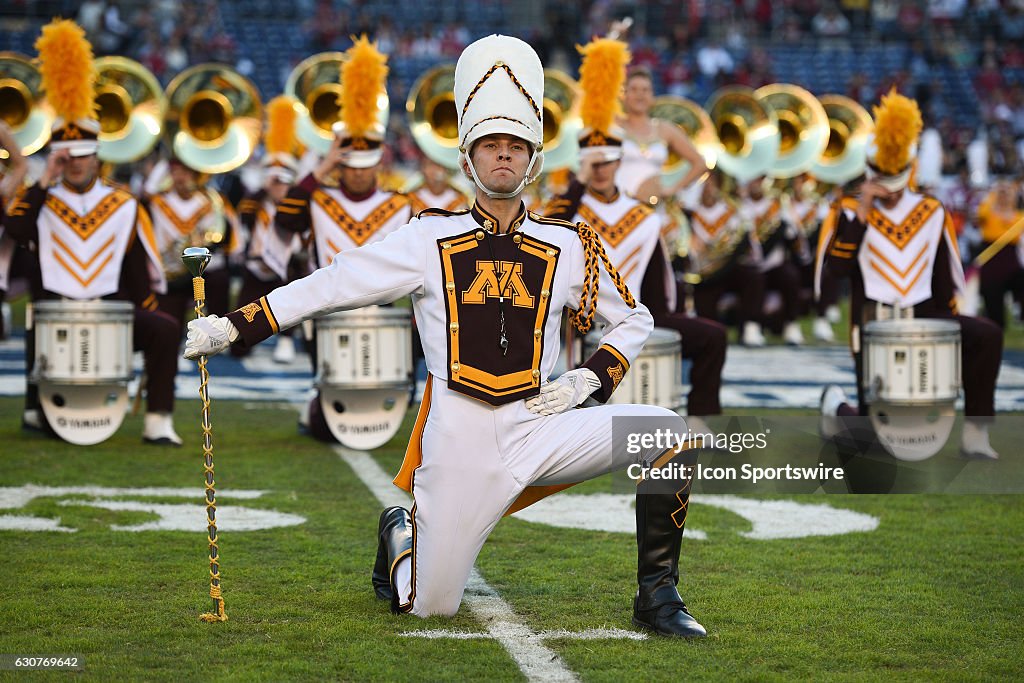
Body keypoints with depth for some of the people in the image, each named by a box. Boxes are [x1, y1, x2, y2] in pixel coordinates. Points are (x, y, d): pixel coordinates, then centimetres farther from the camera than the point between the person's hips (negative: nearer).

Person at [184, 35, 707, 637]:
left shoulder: (567, 248, 7)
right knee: (428, 606, -1)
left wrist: (589, 380, 1)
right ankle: (399, 533, 35)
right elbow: (325, 288, 1)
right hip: (458, 439, -2)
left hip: (538, 428, 2)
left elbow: (634, 320, 19)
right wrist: (230, 329, -6)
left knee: (669, 431, -19)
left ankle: (657, 594, -6)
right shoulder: (429, 241, 1)